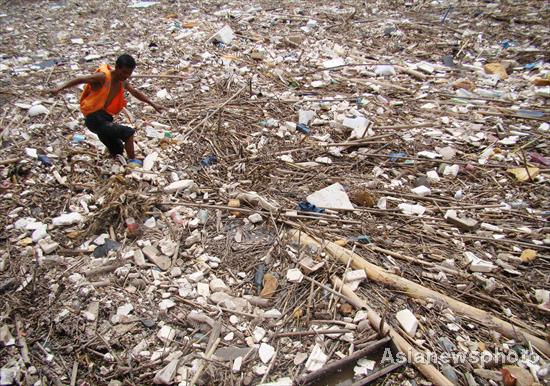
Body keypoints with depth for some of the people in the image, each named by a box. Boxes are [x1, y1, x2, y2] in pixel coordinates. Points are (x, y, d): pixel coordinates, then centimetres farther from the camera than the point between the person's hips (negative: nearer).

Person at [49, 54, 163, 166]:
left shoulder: (123, 82, 7)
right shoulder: (103, 77, -15)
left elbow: (135, 93, 22)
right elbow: (80, 80, -19)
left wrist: (153, 104, 26)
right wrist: (59, 89, -26)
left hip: (106, 117, 8)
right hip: (94, 118, -8)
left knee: (118, 153, 10)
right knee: (128, 132, -19)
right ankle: (132, 161, -12)